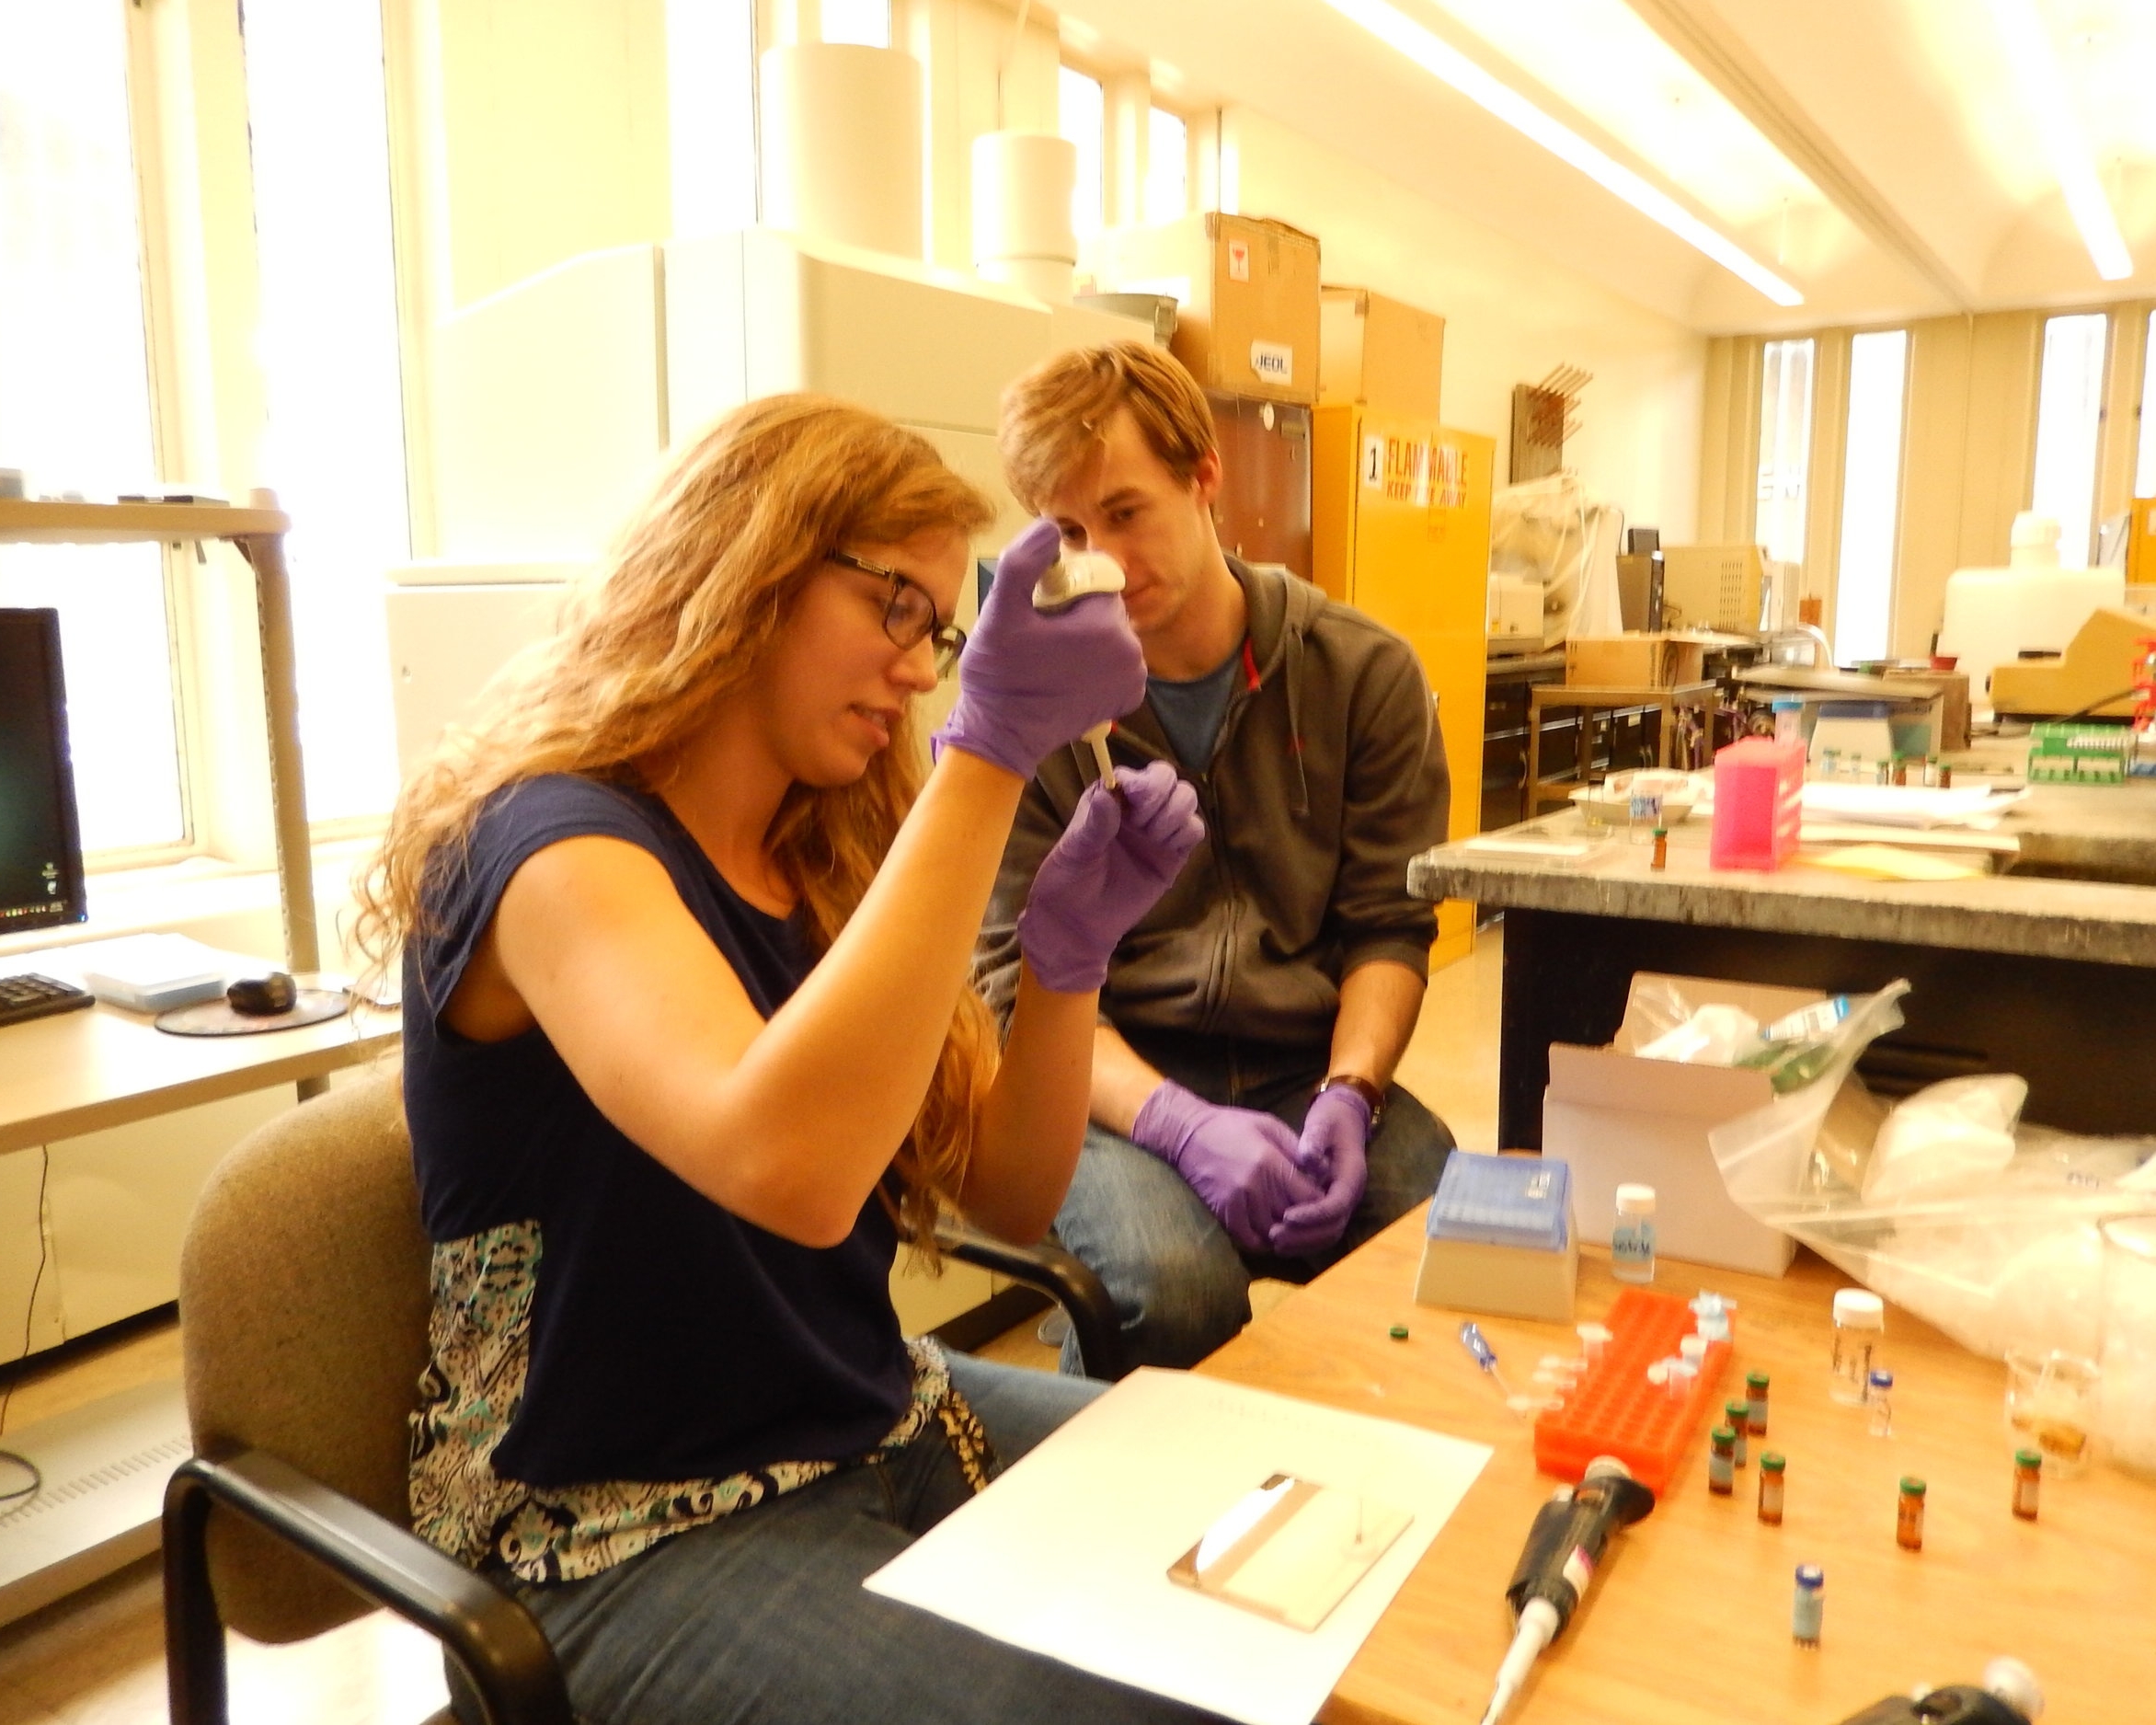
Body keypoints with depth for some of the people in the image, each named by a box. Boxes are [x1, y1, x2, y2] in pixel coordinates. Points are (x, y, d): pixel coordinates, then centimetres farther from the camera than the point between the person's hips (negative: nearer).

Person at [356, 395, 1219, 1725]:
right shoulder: (555, 842, -18)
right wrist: (990, 750, -35)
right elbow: (786, 1167, -38)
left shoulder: (824, 854, 3)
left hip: (881, 1432, 7)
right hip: (639, 1532, -7)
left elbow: (1011, 1197, 4)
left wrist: (1070, 951, -13)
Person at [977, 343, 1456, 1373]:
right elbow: (1020, 978, -5)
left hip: (1309, 1068, 2)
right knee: (1173, 1286, -33)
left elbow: (1387, 927, 5)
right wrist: (1181, 1124, -21)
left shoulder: (1364, 673, 4)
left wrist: (1347, 1096, -14)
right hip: (1111, 1082, -1)